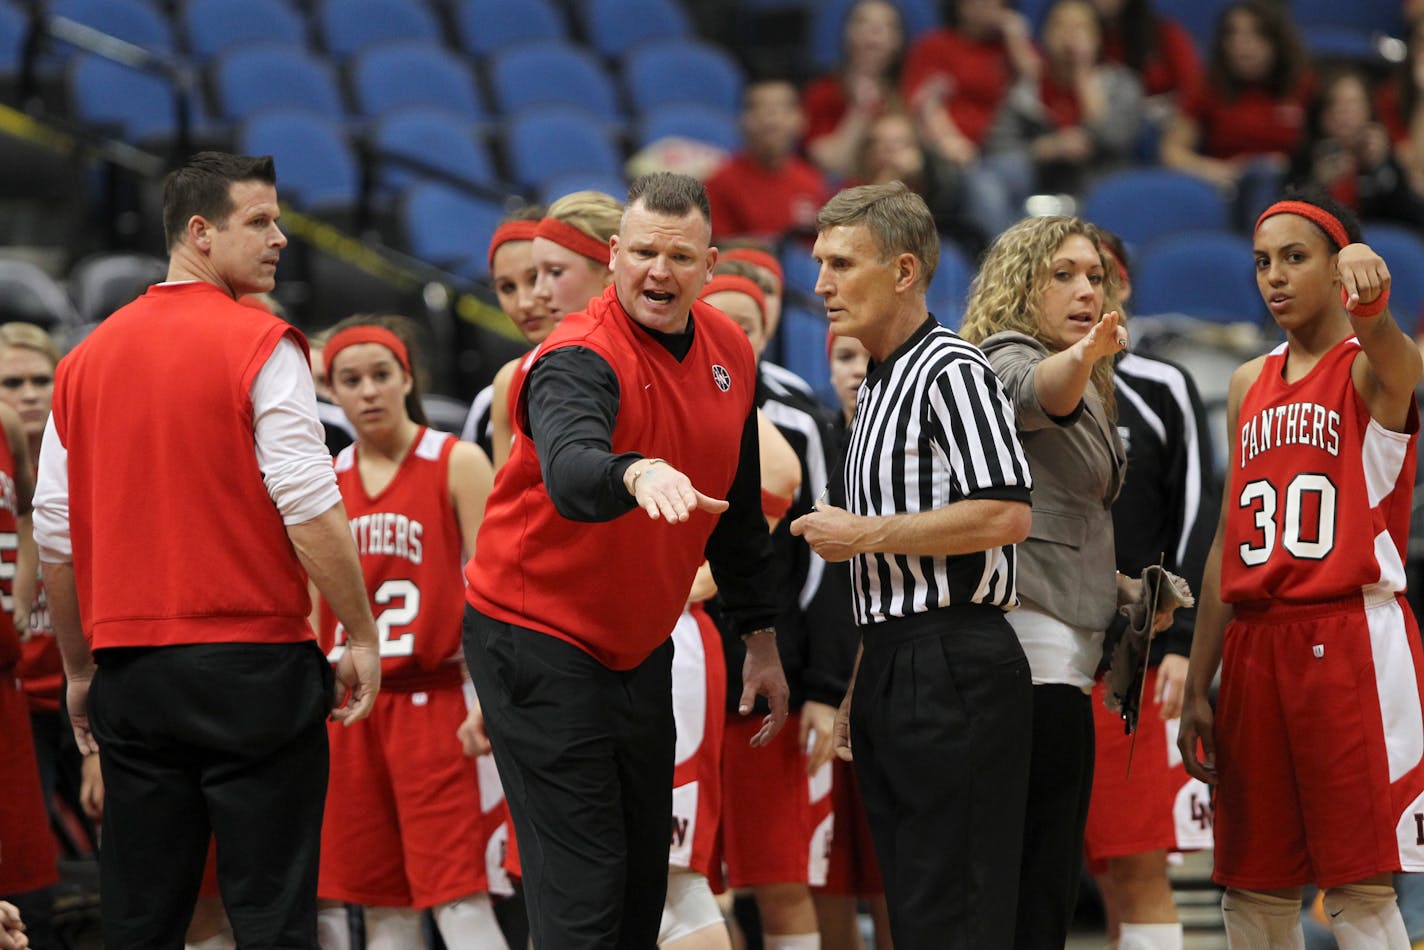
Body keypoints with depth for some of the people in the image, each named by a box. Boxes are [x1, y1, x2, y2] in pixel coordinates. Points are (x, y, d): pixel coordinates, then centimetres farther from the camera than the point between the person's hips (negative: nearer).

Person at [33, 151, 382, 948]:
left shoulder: (87, 359, 11)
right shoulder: (259, 345, -7)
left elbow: (54, 536, 12)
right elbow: (309, 507, -14)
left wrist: (81, 670, 20)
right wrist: (362, 634, -7)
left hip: (129, 671, 5)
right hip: (252, 666, -5)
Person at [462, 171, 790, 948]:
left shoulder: (730, 353, 3)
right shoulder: (580, 360, -21)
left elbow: (737, 507, 16)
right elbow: (570, 472, -43)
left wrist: (759, 637, 19)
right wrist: (638, 474, -64)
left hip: (640, 646, 8)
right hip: (540, 643, -8)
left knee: (646, 878, 13)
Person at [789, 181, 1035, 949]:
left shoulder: (951, 370, -10)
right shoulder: (880, 384, 20)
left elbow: (1005, 514, -22)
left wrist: (863, 534, -14)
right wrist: (859, 691, 22)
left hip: (953, 673, -10)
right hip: (894, 670, 10)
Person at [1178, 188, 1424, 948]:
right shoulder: (1250, 385, 16)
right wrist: (1198, 685, 12)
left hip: (1351, 639, -6)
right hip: (1256, 648, 6)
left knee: (1360, 887, -8)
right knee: (1253, 887, 7)